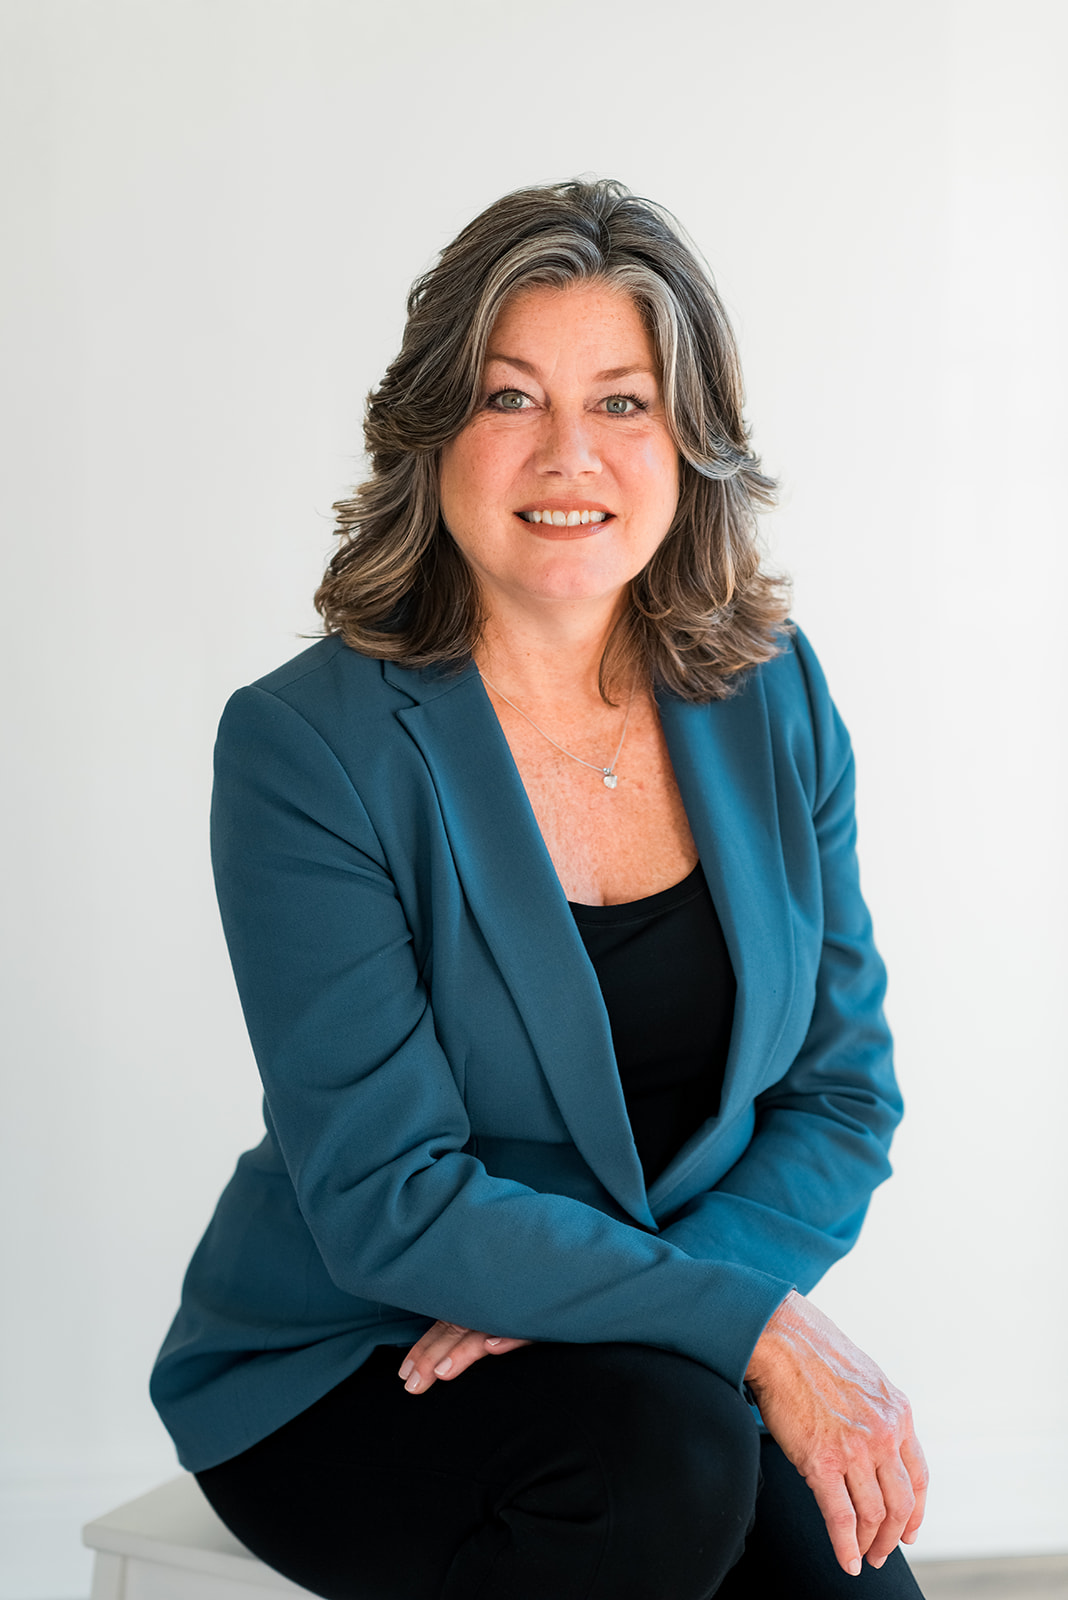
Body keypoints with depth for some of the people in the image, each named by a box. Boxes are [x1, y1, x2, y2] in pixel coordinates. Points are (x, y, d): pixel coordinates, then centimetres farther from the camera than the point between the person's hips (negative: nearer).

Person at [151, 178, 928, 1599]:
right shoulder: (307, 746, -14)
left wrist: (578, 1296, -14)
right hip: (338, 1367, -3)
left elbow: (843, 1095, 2)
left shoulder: (772, 699, 0)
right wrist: (751, 1325, -23)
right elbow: (390, 1201, -17)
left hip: (671, 1361, 3)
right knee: (664, 1450, -30)